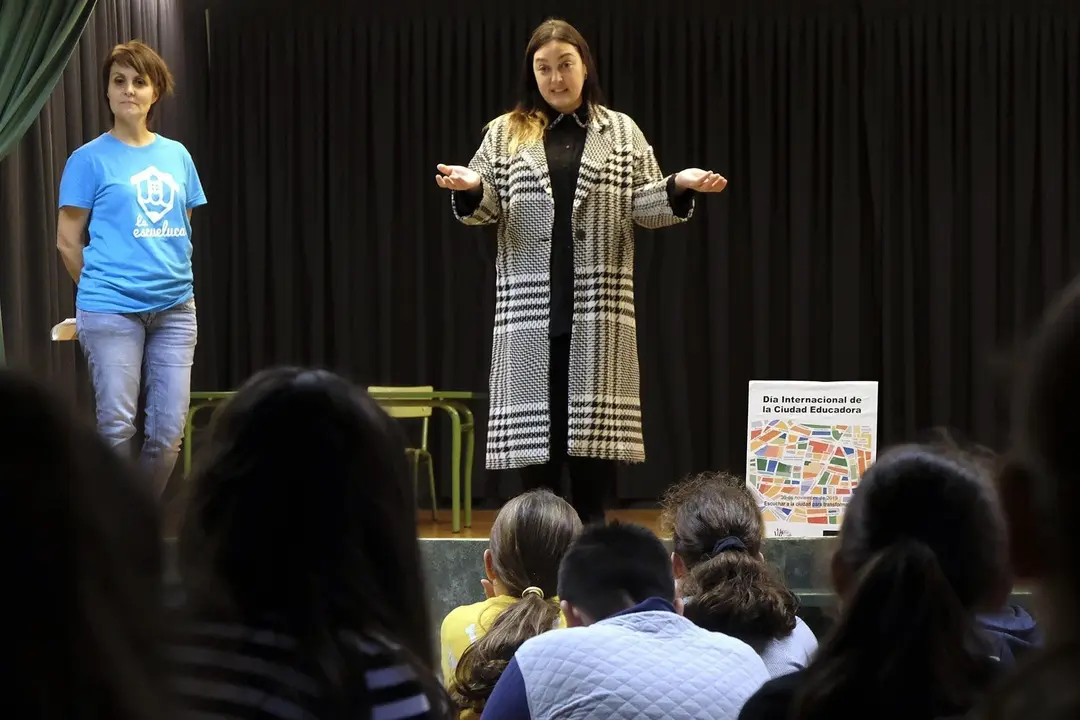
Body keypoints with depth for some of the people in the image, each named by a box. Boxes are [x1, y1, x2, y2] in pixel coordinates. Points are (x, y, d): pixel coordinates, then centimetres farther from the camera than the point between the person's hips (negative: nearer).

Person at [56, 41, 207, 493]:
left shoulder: (177, 156, 11)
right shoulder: (91, 159, -1)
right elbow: (68, 241, 2)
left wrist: (172, 281, 13)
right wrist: (101, 290, 8)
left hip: (175, 308, 4)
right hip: (112, 312, -4)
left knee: (168, 431, 3)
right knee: (117, 427, -4)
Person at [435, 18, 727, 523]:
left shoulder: (622, 132, 11)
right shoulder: (505, 134, 10)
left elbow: (641, 207, 7)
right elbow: (487, 210, 5)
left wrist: (678, 187, -13)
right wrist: (470, 189, -16)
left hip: (598, 305, 0)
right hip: (530, 303, 0)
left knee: (595, 423, -2)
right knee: (535, 420, -1)